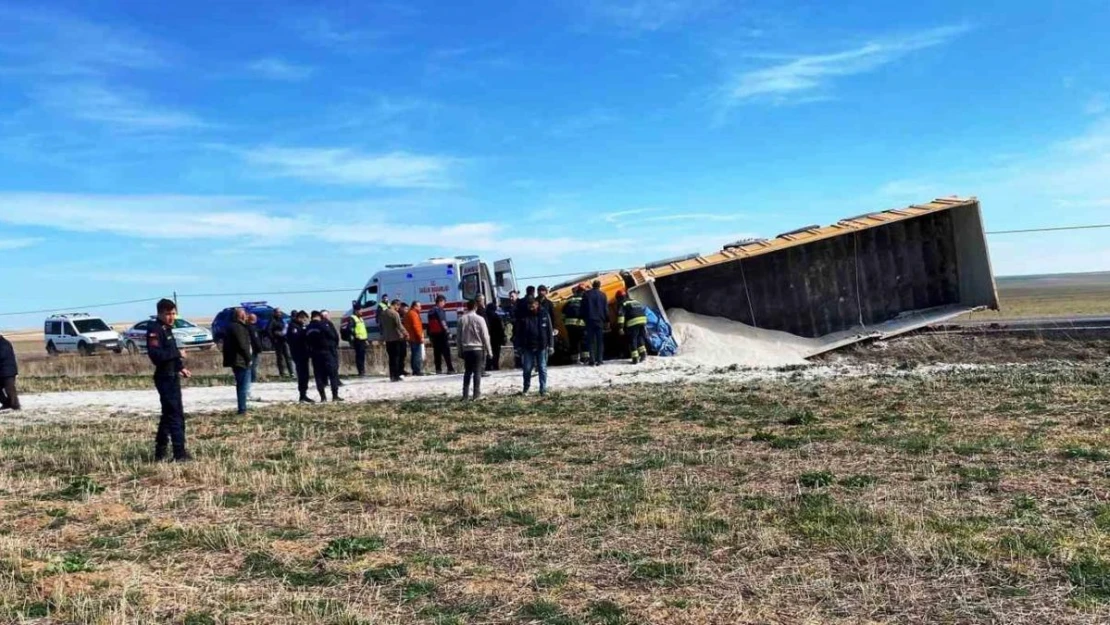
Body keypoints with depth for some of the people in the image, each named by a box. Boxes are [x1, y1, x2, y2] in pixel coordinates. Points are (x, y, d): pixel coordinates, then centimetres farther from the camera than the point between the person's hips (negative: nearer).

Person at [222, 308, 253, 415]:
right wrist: (248, 358, -13)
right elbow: (242, 346, -22)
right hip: (241, 361, -10)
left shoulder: (231, 326, 15)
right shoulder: (239, 328, -16)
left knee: (240, 385, 17)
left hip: (235, 361, 10)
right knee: (243, 386, -5)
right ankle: (242, 409, -5)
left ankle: (242, 408, 23)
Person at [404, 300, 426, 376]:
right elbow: (416, 326, -20)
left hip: (411, 338, 10)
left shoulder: (407, 314, 18)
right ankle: (418, 370, -12)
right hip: (416, 338, -10)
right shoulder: (414, 314, -14)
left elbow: (407, 326, 22)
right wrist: (420, 337, -19)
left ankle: (414, 370, 13)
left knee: (413, 354, 12)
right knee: (418, 354, -9)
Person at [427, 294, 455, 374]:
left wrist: (429, 335, 18)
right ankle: (450, 369, -9)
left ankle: (438, 369, 8)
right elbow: (442, 322, -17)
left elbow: (429, 324, 15)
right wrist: (447, 332, -15)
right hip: (441, 333, -7)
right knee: (446, 353, -6)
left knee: (437, 353, 9)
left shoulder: (430, 311, 14)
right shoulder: (440, 310, -10)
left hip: (433, 334, 7)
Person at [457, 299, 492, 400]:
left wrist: (460, 350, 13)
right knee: (477, 372, 0)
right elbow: (485, 336, -6)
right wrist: (488, 350, 0)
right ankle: (476, 394, -3)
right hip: (478, 349, -3)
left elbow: (459, 336, 5)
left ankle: (465, 394, 7)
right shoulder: (479, 319, -8)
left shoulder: (461, 319, 1)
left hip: (466, 349, 3)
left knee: (467, 372, 10)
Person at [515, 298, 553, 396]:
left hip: (541, 346, 0)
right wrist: (518, 346, -2)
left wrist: (550, 345, -2)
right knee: (527, 368, 5)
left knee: (542, 368, 4)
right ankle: (526, 388, 21)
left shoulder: (544, 314, -2)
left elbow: (549, 331, 1)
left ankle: (543, 389, 9)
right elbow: (518, 332, 1)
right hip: (528, 347, 0)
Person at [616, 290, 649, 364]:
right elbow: (643, 310, 33)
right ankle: (643, 353, 11)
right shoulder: (635, 301, 30)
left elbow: (620, 315, -7)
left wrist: (620, 327, -12)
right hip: (643, 319, 6)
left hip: (632, 322, -6)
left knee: (632, 340, 2)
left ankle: (635, 358, -2)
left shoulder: (621, 304, 8)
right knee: (640, 337, 22)